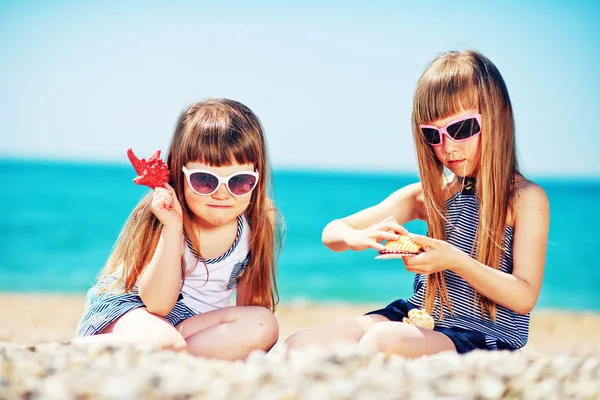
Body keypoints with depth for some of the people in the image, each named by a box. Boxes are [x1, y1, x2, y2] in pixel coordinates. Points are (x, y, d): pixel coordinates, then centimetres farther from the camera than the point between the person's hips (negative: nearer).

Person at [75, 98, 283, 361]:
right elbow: (158, 304, -24)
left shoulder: (259, 221, -6)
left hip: (198, 323, 5)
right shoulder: (166, 217, -17)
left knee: (263, 326, -24)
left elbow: (250, 304, 5)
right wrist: (172, 228, -31)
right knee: (162, 341, -39)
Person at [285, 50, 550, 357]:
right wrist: (360, 238, -15)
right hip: (417, 319, 5)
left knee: (383, 340, -35)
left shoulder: (526, 199, -4)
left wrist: (456, 261, -24)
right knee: (299, 345, -15)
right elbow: (332, 232, 9)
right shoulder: (431, 193, 9)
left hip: (484, 336, -5)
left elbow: (525, 297, -11)